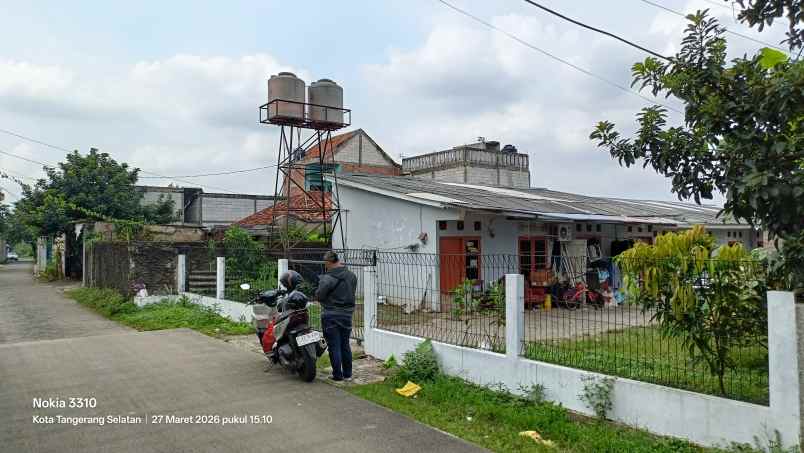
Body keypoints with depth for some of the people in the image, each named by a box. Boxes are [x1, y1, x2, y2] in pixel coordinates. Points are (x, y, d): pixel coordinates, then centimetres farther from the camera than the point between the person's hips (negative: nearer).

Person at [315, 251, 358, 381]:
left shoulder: (327, 279, -19)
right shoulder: (352, 276, 0)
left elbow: (319, 296, -13)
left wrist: (319, 286, 5)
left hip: (331, 316, -6)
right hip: (347, 314, 6)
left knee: (334, 346, 4)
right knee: (345, 344, 16)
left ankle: (337, 375, 10)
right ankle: (347, 373, 23)